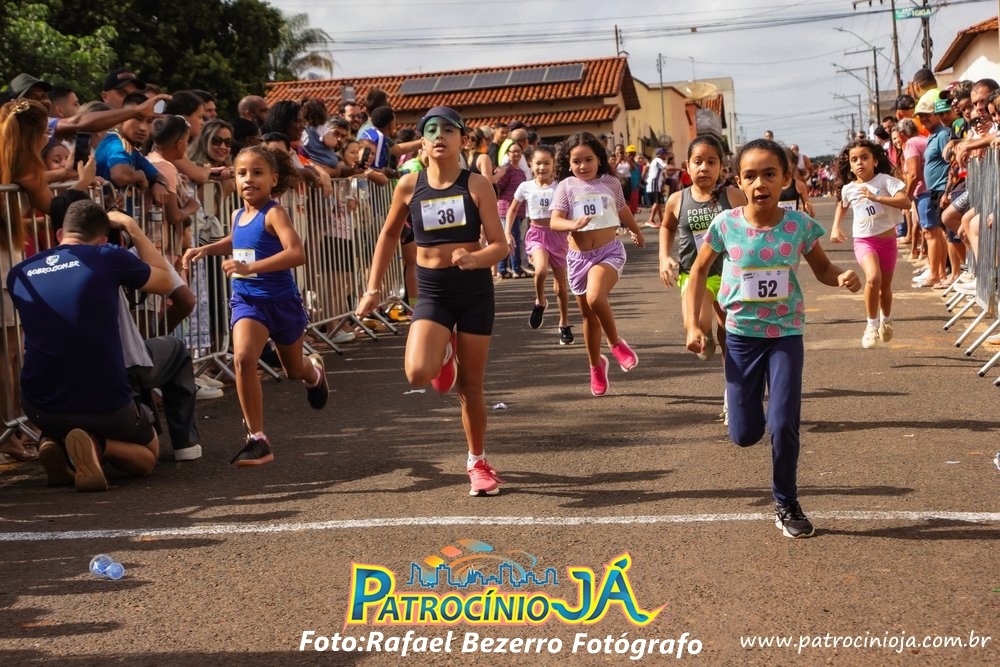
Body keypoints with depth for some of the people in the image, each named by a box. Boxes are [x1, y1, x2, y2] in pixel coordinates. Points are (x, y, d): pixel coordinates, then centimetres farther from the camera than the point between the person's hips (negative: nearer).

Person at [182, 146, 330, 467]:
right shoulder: (238, 216, 2)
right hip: (247, 300, 4)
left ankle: (314, 370, 60)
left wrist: (250, 267, -43)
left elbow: (296, 253, -35)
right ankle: (257, 439, -15)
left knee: (294, 369, 19)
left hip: (281, 300, -4)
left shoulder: (273, 214, -18)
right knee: (243, 358, -22)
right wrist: (205, 249, 10)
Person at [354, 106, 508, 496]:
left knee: (470, 385, 6)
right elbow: (389, 235, 12)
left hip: (475, 291, -1)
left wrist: (474, 258, -30)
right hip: (432, 292, 1)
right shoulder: (409, 186, -2)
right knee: (417, 373, -23)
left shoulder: (476, 185, -7)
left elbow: (500, 245, -8)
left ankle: (478, 462, 27)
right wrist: (373, 288, 11)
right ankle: (444, 353, 16)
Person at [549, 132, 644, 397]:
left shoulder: (610, 183, 1)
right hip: (578, 256, 2)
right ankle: (596, 365, 32)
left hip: (609, 251, -2)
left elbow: (623, 209, 20)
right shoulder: (566, 187, -2)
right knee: (588, 316, 12)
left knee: (595, 297, -30)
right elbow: (554, 222, -12)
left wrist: (637, 232, 37)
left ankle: (616, 343, -6)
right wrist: (574, 224, -33)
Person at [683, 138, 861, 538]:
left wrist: (842, 277, -18)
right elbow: (699, 271, 2)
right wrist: (692, 325, -6)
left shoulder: (800, 225, -11)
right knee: (745, 434, 3)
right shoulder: (726, 225, -12)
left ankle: (786, 504, 14)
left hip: (786, 334, 0)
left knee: (784, 425, -9)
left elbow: (822, 268, 5)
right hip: (741, 335, 1)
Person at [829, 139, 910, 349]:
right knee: (873, 278, -27)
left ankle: (886, 320, 46)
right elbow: (842, 206, 24)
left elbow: (905, 202, -23)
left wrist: (876, 198, -28)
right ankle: (872, 325, -12)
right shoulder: (848, 189, 0)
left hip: (887, 239, 0)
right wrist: (836, 227, 12)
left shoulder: (885, 180, -10)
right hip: (864, 240, 0)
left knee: (886, 287, 15)